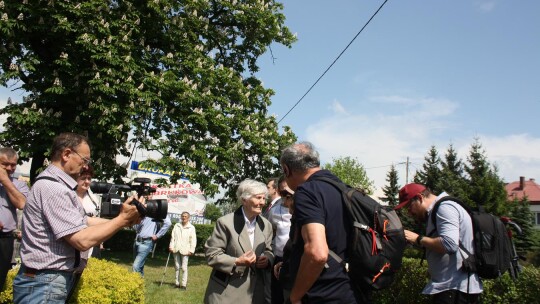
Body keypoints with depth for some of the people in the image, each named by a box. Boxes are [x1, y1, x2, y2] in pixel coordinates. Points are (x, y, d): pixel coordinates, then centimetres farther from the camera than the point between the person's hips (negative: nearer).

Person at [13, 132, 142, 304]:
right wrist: (122, 219, -16)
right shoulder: (53, 188, -22)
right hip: (45, 284, -10)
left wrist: (123, 221, 2)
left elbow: (84, 221, 12)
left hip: (55, 280, 10)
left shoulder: (56, 184, 12)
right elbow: (83, 240, -26)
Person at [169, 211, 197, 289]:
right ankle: (177, 283, 16)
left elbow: (193, 240, -4)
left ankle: (184, 284, 0)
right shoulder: (176, 225, 11)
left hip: (185, 250, -3)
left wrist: (191, 250, -10)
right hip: (176, 249, 4)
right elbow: (173, 237, 9)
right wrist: (171, 246, 0)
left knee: (184, 267, -4)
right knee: (177, 267, 9)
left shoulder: (191, 227, -1)